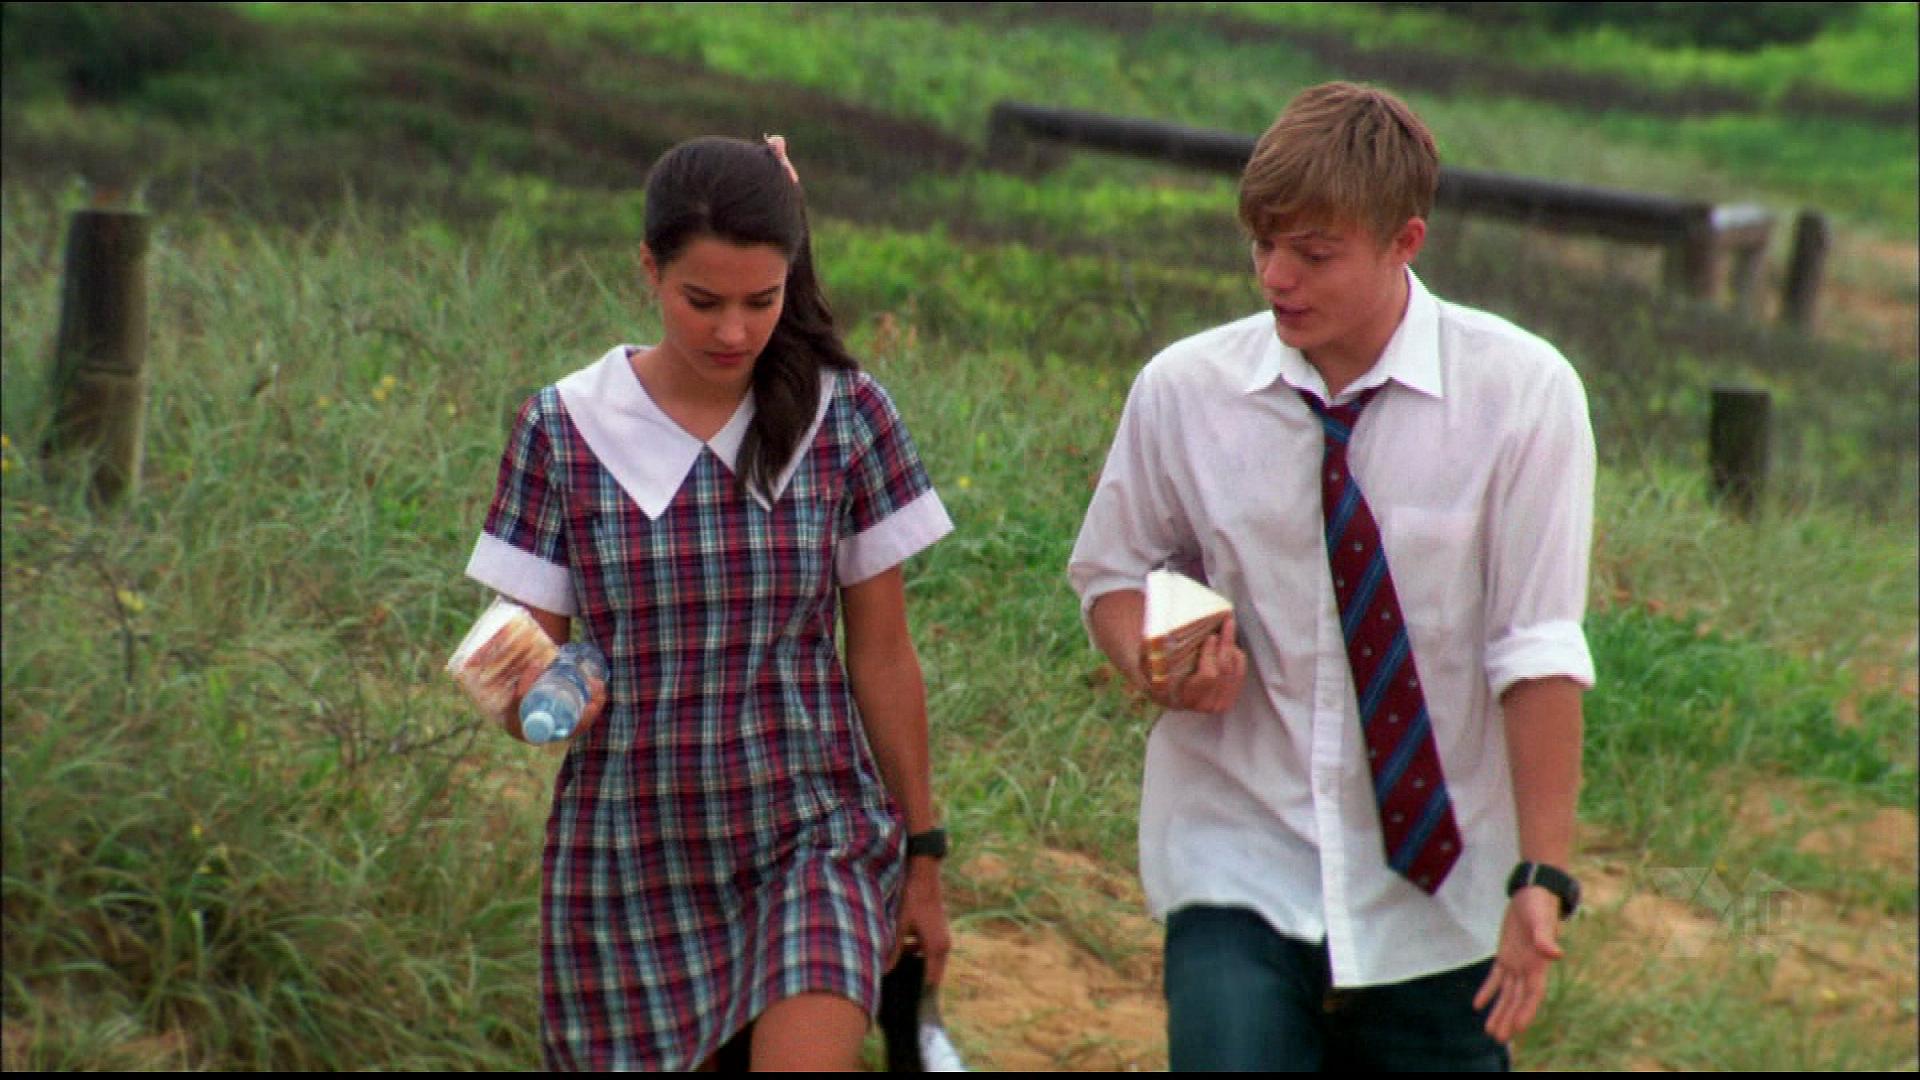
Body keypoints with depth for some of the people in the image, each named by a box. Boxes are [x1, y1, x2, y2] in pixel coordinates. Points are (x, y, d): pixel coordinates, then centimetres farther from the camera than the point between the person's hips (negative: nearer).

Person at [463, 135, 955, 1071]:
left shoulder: (844, 416, -3)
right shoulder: (564, 429, -4)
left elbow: (882, 656, 3)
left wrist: (923, 852, 8)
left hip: (816, 832, -1)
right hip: (631, 856, 1)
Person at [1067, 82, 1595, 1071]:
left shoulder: (1520, 395, -10)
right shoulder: (1182, 392, -5)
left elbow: (1538, 653, -11)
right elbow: (1112, 573, 10)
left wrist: (1542, 877, -17)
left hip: (1437, 897, 0)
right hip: (1240, 876, 0)